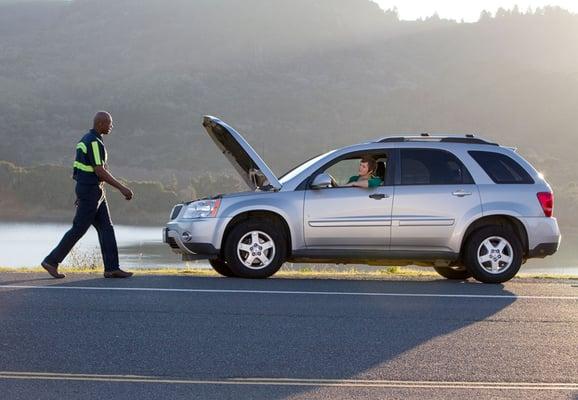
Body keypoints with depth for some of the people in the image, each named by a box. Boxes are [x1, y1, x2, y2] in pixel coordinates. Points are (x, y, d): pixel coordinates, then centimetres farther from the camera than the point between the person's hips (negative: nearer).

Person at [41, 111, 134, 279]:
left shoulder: (87, 139, 14)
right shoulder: (94, 142, -19)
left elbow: (82, 168, 19)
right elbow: (100, 171, -23)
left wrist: (81, 193, 24)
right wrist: (122, 188, -21)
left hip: (91, 190, 10)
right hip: (90, 191, -10)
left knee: (106, 228, 5)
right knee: (79, 229, -3)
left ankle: (112, 268, 3)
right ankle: (52, 261, 5)